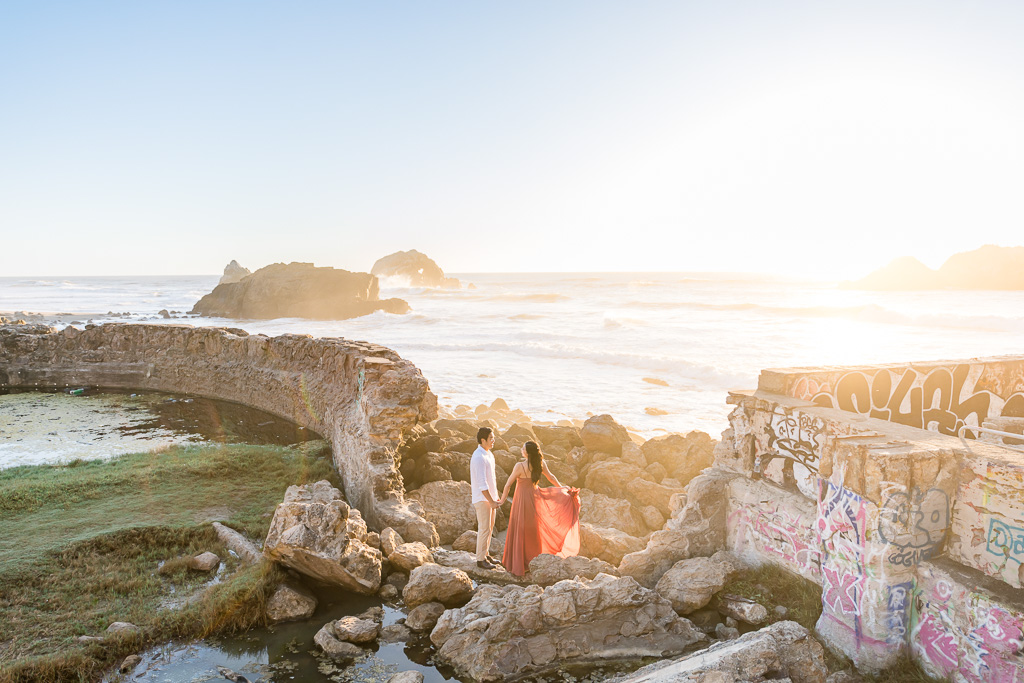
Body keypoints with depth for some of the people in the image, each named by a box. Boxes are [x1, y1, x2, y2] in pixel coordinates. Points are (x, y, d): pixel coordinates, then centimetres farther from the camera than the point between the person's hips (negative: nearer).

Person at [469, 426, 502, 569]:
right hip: (482, 499, -9)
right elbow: (482, 483, -24)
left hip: (489, 497, 9)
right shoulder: (478, 457, -22)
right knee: (484, 529, -2)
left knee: (490, 527, 16)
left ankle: (485, 554, 28)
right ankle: (481, 559, 9)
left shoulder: (489, 454, 9)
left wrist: (495, 496, 18)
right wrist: (491, 501, -22)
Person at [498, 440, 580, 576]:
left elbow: (508, 484, -15)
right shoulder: (540, 463, -8)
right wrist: (562, 488, 22)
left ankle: (519, 565, 16)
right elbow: (551, 477, 7)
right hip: (534, 497, 6)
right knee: (532, 530, 22)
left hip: (522, 499, -6)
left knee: (521, 532, 7)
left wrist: (502, 500, -2)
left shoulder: (519, 466, -24)